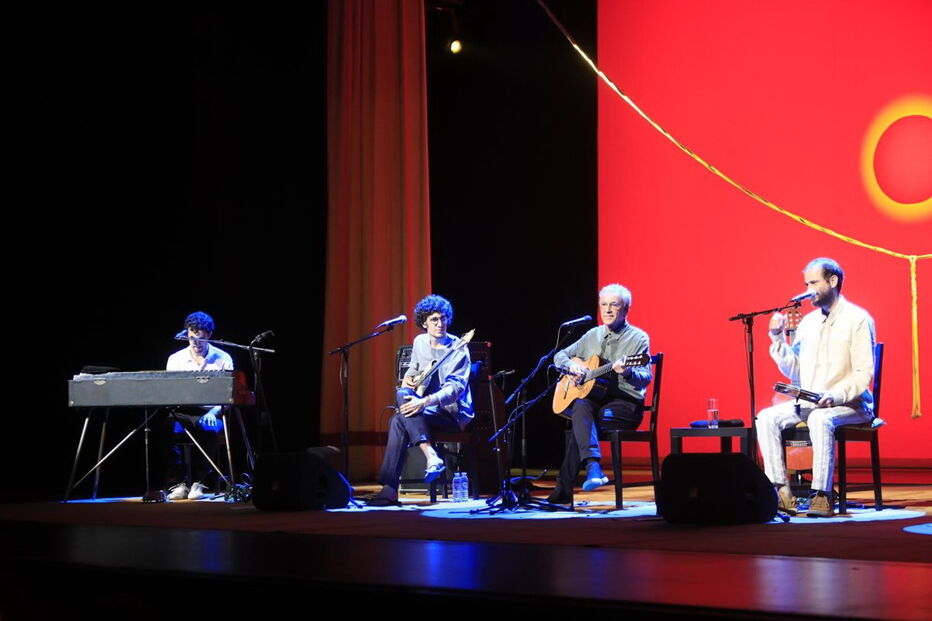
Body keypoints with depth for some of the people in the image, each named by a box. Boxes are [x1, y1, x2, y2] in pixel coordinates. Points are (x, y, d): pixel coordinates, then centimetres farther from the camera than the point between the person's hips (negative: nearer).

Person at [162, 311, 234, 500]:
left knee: (208, 428, -38)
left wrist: (213, 412, -20)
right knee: (168, 429, -33)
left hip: (210, 413, -2)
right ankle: (178, 483, -25)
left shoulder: (223, 359, 5)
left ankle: (198, 483, -26)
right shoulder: (175, 359, 11)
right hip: (183, 412, 2)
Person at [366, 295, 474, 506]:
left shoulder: (458, 349, -11)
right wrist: (407, 379, 3)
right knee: (403, 394, -29)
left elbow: (455, 388, -22)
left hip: (454, 414, -6)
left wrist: (424, 402, -37)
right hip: (428, 409, 6)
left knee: (400, 421, -28)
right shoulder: (420, 342, 9)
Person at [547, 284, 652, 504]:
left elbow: (645, 378, -11)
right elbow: (560, 356, 21)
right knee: (580, 407, -33)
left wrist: (628, 372, -34)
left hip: (625, 405, -4)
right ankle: (593, 466, -50)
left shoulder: (638, 338, -1)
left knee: (580, 423, -31)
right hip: (594, 399, 4)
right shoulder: (592, 335, 16)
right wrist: (572, 366, -3)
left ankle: (564, 488, -29)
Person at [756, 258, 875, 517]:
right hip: (808, 402, 6)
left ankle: (823, 496, -33)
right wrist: (778, 338, 0)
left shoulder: (857, 320, -5)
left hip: (849, 405, -6)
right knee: (767, 417, -17)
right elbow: (794, 372, 11)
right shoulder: (808, 322, 14)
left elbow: (864, 374, -13)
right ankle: (782, 492, -24)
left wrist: (835, 396, -27)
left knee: (820, 418, -38)